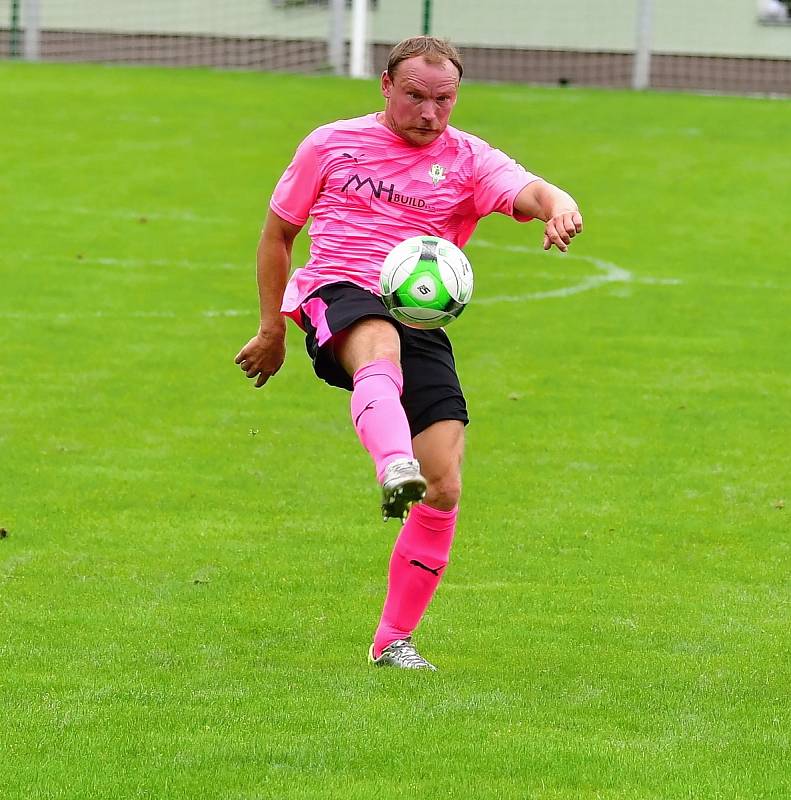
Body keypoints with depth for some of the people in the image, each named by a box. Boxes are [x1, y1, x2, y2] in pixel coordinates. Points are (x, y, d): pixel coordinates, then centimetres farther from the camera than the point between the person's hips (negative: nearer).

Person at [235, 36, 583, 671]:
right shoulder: (332, 144, 11)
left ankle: (394, 640, 7)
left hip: (422, 324, 2)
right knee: (380, 342, -42)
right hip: (338, 297, -2)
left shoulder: (467, 160, 10)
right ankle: (395, 470, -71)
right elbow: (277, 231, 20)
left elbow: (532, 193, -9)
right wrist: (272, 329, 18)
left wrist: (559, 208, -34)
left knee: (445, 491, -9)